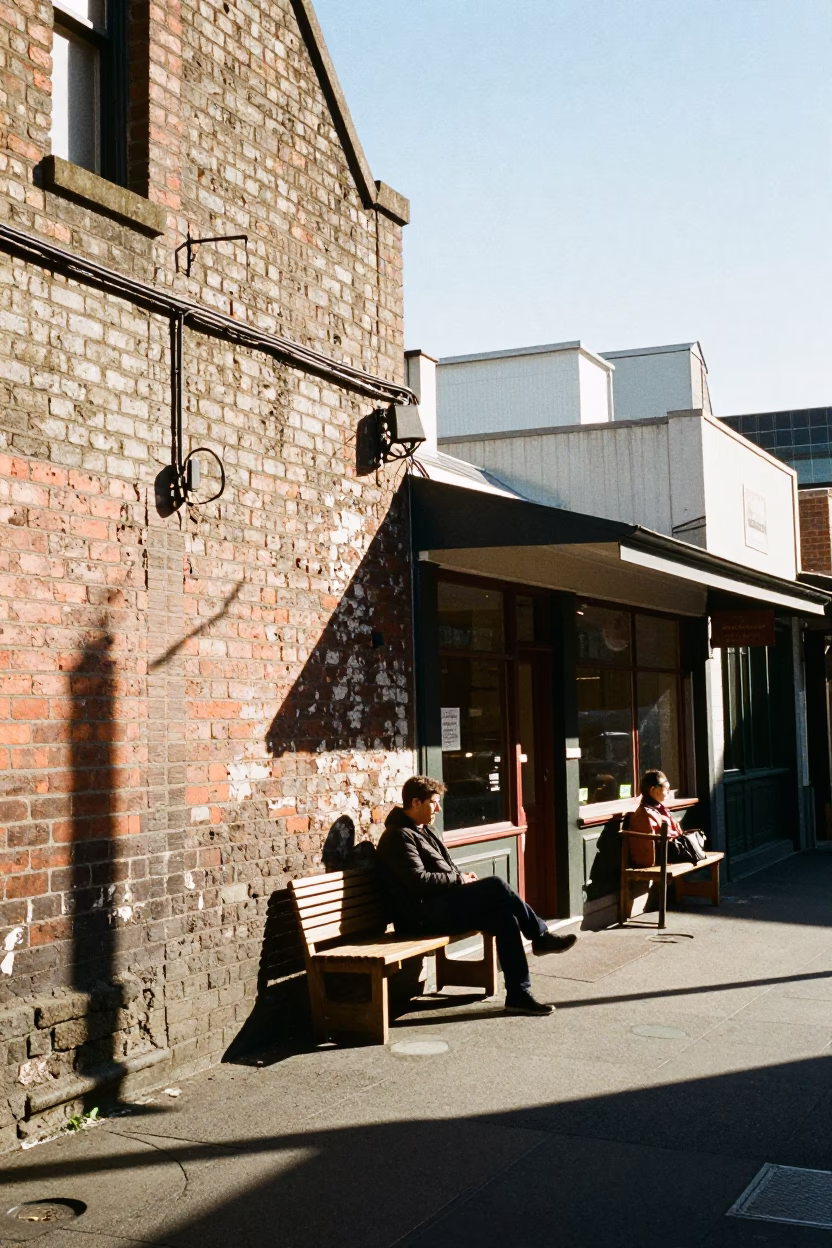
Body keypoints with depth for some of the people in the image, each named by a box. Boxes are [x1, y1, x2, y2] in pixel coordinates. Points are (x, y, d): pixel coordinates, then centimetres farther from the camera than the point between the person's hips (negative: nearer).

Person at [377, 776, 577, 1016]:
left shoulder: (424, 830, 21)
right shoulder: (398, 836, -11)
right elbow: (419, 881, -21)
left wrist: (462, 877, 5)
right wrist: (459, 880, -11)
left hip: (442, 906, 10)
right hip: (423, 915, -10)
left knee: (504, 915, -10)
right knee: (496, 886, -21)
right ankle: (541, 936, -6)